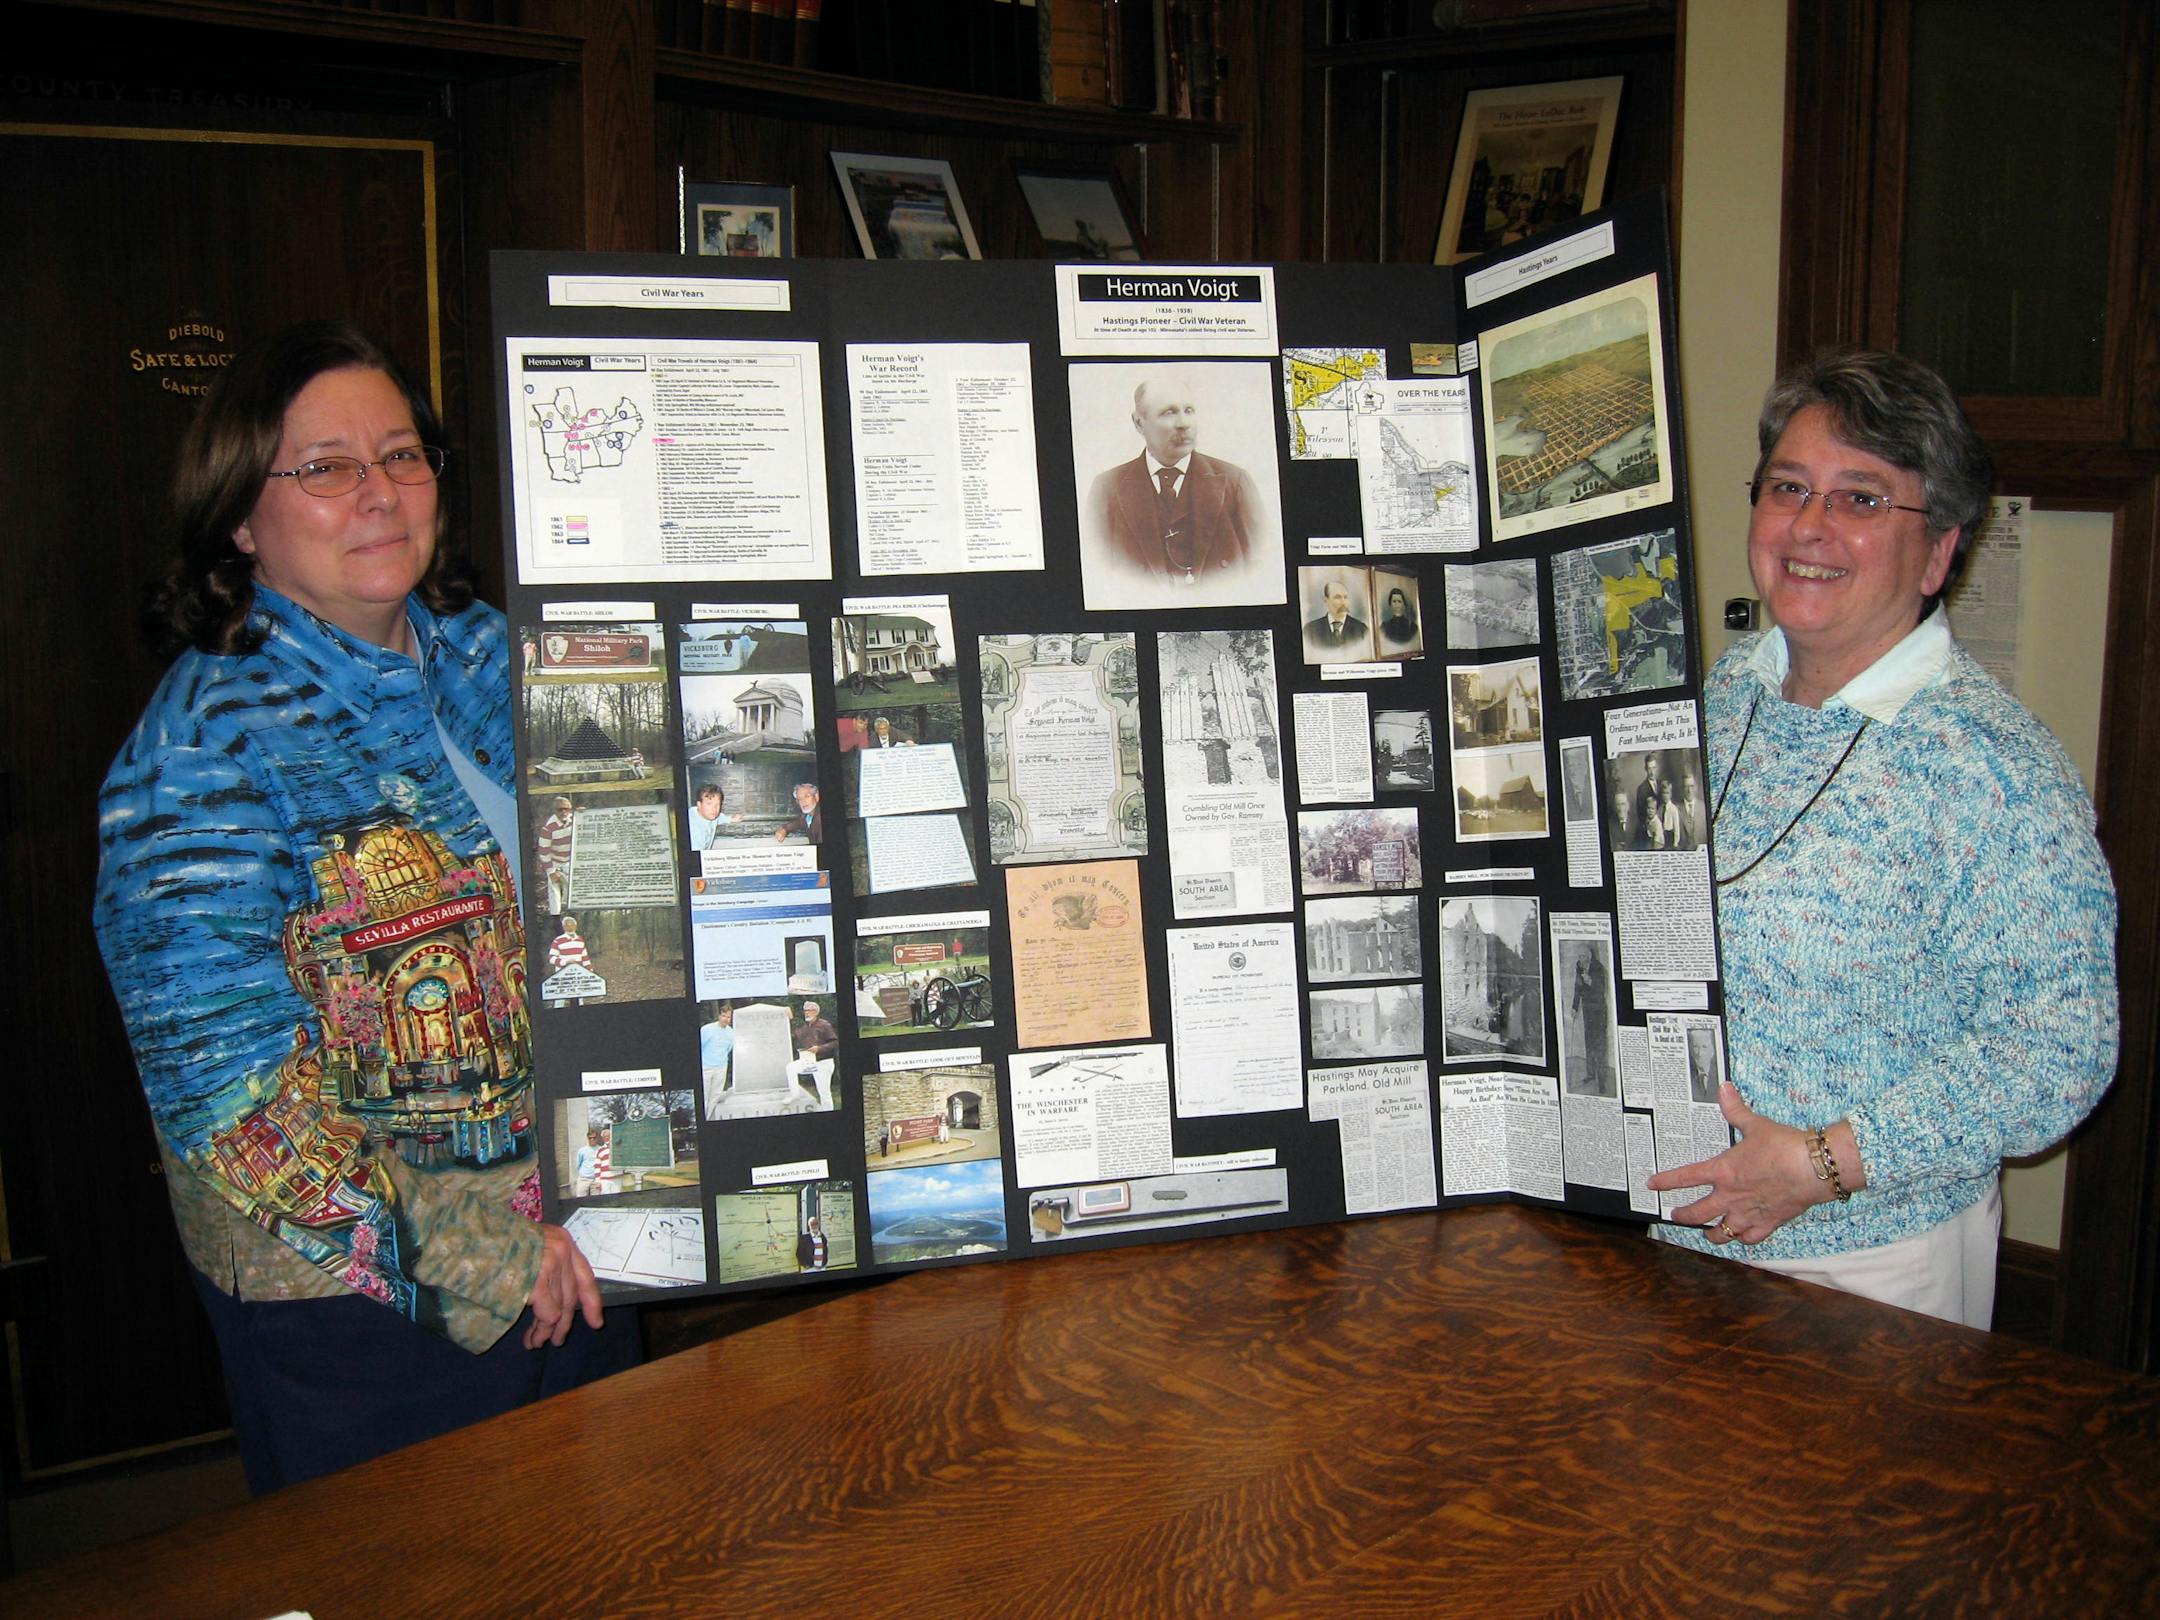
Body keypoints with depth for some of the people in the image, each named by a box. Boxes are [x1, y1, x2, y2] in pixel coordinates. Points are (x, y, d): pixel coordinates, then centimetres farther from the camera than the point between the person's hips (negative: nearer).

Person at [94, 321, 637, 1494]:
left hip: (576, 1250, 6)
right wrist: (464, 1254, -19)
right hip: (361, 1298, -6)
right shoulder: (205, 742, -15)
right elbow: (226, 1077, -19)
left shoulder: (493, 659, 3)